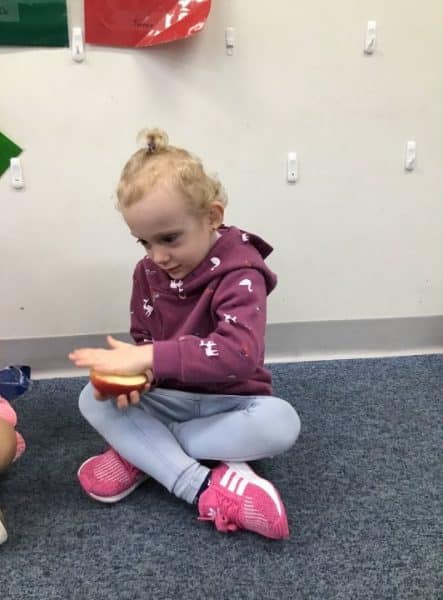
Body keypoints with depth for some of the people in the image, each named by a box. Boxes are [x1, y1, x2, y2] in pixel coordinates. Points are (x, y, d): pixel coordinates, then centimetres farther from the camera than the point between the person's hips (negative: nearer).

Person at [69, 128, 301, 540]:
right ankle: (205, 488, -31)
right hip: (169, 400, 5)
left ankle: (142, 450, -23)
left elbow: (240, 354, -37)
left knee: (280, 422, -35)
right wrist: (134, 372, -23)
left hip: (231, 403, -4)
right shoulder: (148, 272, -4)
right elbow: (142, 340, 2)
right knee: (93, 399, -19)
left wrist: (150, 357, -41)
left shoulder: (239, 273, -22)